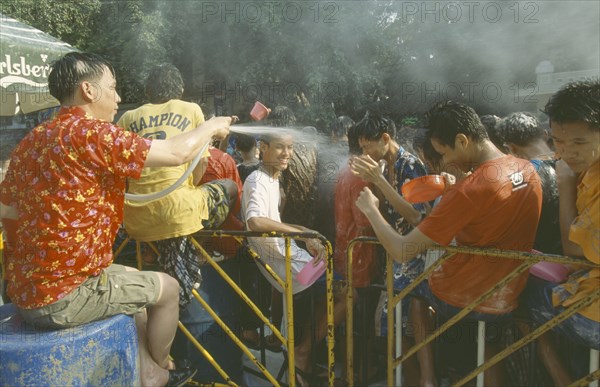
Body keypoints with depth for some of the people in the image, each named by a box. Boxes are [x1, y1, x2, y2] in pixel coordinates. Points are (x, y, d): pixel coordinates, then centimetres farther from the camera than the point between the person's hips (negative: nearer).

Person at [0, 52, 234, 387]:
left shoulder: (32, 140, 7)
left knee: (136, 280, 26)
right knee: (167, 287, 11)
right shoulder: (90, 133, -19)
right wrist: (212, 126, 1)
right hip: (64, 298, -9)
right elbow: (178, 153, -18)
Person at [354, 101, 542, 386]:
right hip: (508, 298, 6)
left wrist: (370, 209, -9)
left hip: (463, 299, -5)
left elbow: (401, 252, -23)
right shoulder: (527, 170, -5)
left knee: (414, 286, 23)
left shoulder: (469, 190, -28)